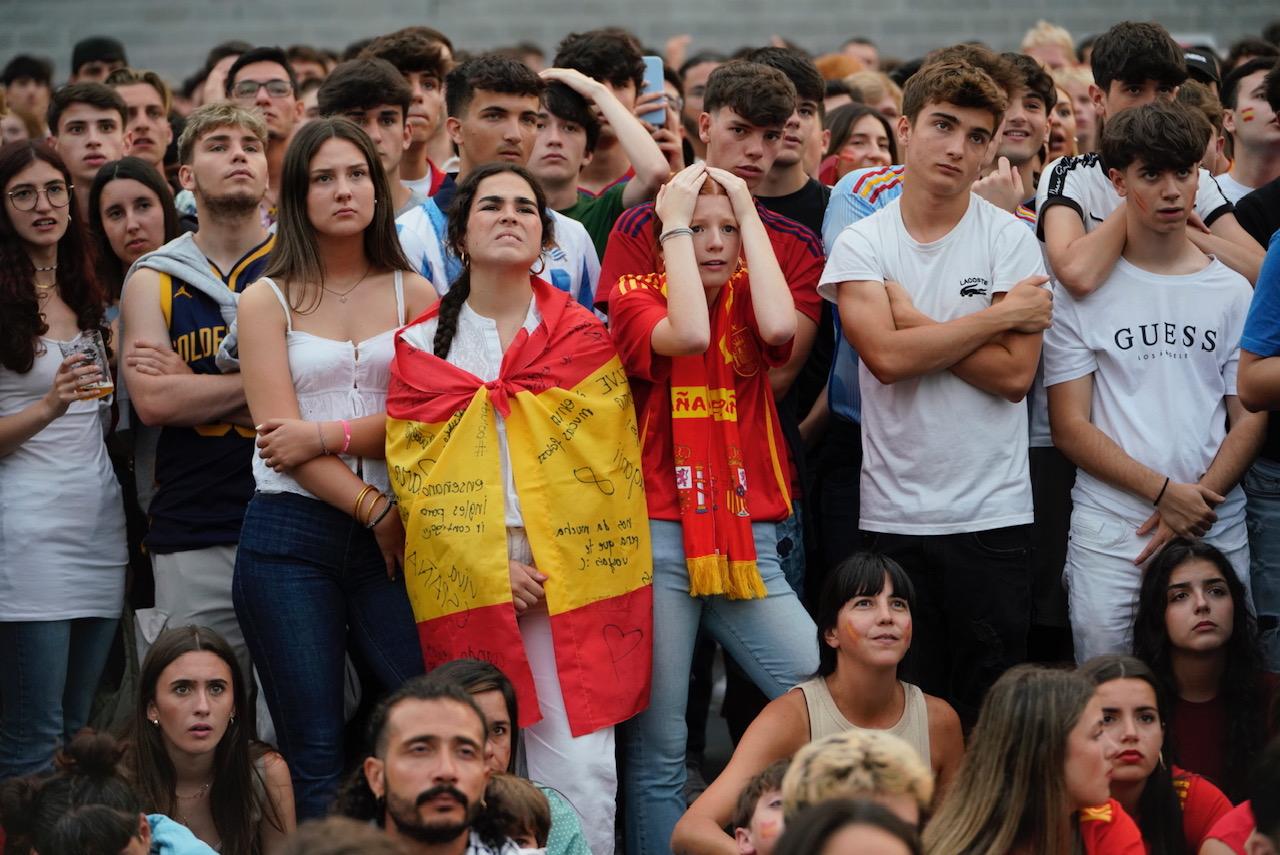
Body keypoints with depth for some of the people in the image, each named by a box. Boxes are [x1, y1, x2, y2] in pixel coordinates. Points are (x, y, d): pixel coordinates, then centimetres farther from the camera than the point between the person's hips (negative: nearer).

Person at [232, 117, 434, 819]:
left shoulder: (414, 295, 11)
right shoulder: (268, 300, 6)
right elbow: (280, 432, -3)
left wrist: (328, 434, -12)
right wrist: (375, 509, -9)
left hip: (392, 531, 2)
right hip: (291, 533, -2)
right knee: (313, 760, -4)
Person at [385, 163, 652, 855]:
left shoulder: (583, 338, 9)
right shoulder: (423, 346, 9)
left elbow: (608, 462, 5)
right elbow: (414, 471, 2)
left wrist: (552, 564, -7)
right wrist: (492, 568, -9)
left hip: (571, 579, 0)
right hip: (463, 583, 0)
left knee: (580, 769, -7)